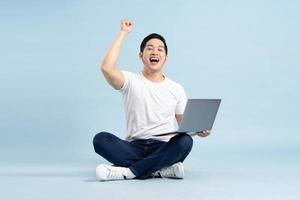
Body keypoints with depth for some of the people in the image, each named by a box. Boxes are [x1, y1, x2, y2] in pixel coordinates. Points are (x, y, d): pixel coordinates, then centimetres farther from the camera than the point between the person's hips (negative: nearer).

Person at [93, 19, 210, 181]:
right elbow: (107, 68, -17)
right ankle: (162, 169, -30)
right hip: (134, 147, -1)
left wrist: (199, 129, -11)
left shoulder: (176, 89, 11)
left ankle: (128, 172, -29)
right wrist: (123, 33, -7)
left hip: (164, 149, 1)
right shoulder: (131, 82, 3)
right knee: (101, 139, -29)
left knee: (185, 141, -32)